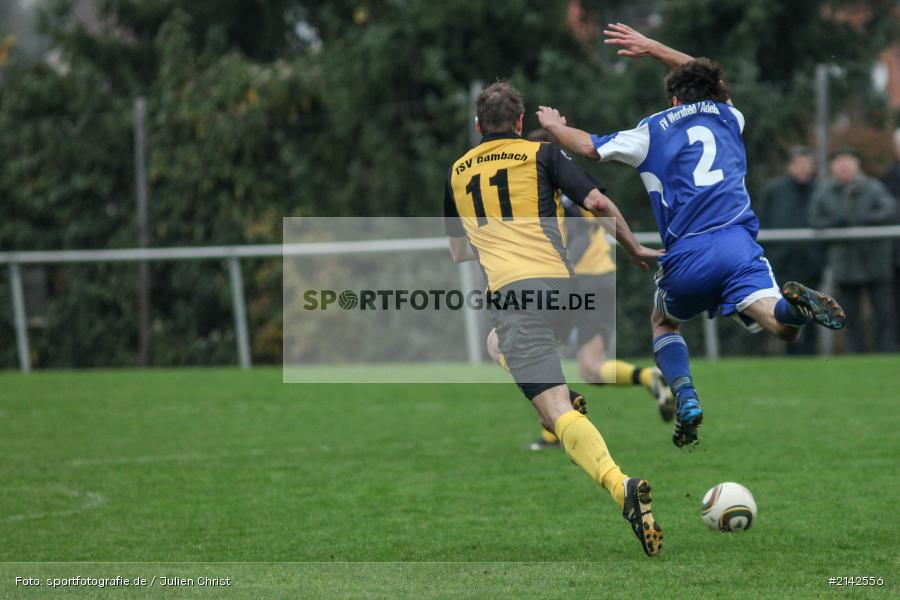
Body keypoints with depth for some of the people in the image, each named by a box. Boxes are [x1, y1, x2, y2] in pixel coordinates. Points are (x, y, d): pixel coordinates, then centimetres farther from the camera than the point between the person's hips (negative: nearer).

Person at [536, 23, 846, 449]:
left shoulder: (653, 131, 14)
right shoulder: (729, 117, 22)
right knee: (782, 326, -11)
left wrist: (554, 126, 40)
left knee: (664, 322, 26)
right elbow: (703, 77, 44)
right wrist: (653, 49, 52)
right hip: (737, 243, 0)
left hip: (685, 258, 0)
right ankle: (794, 304, -50)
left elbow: (589, 147, 19)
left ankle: (687, 402, 2)